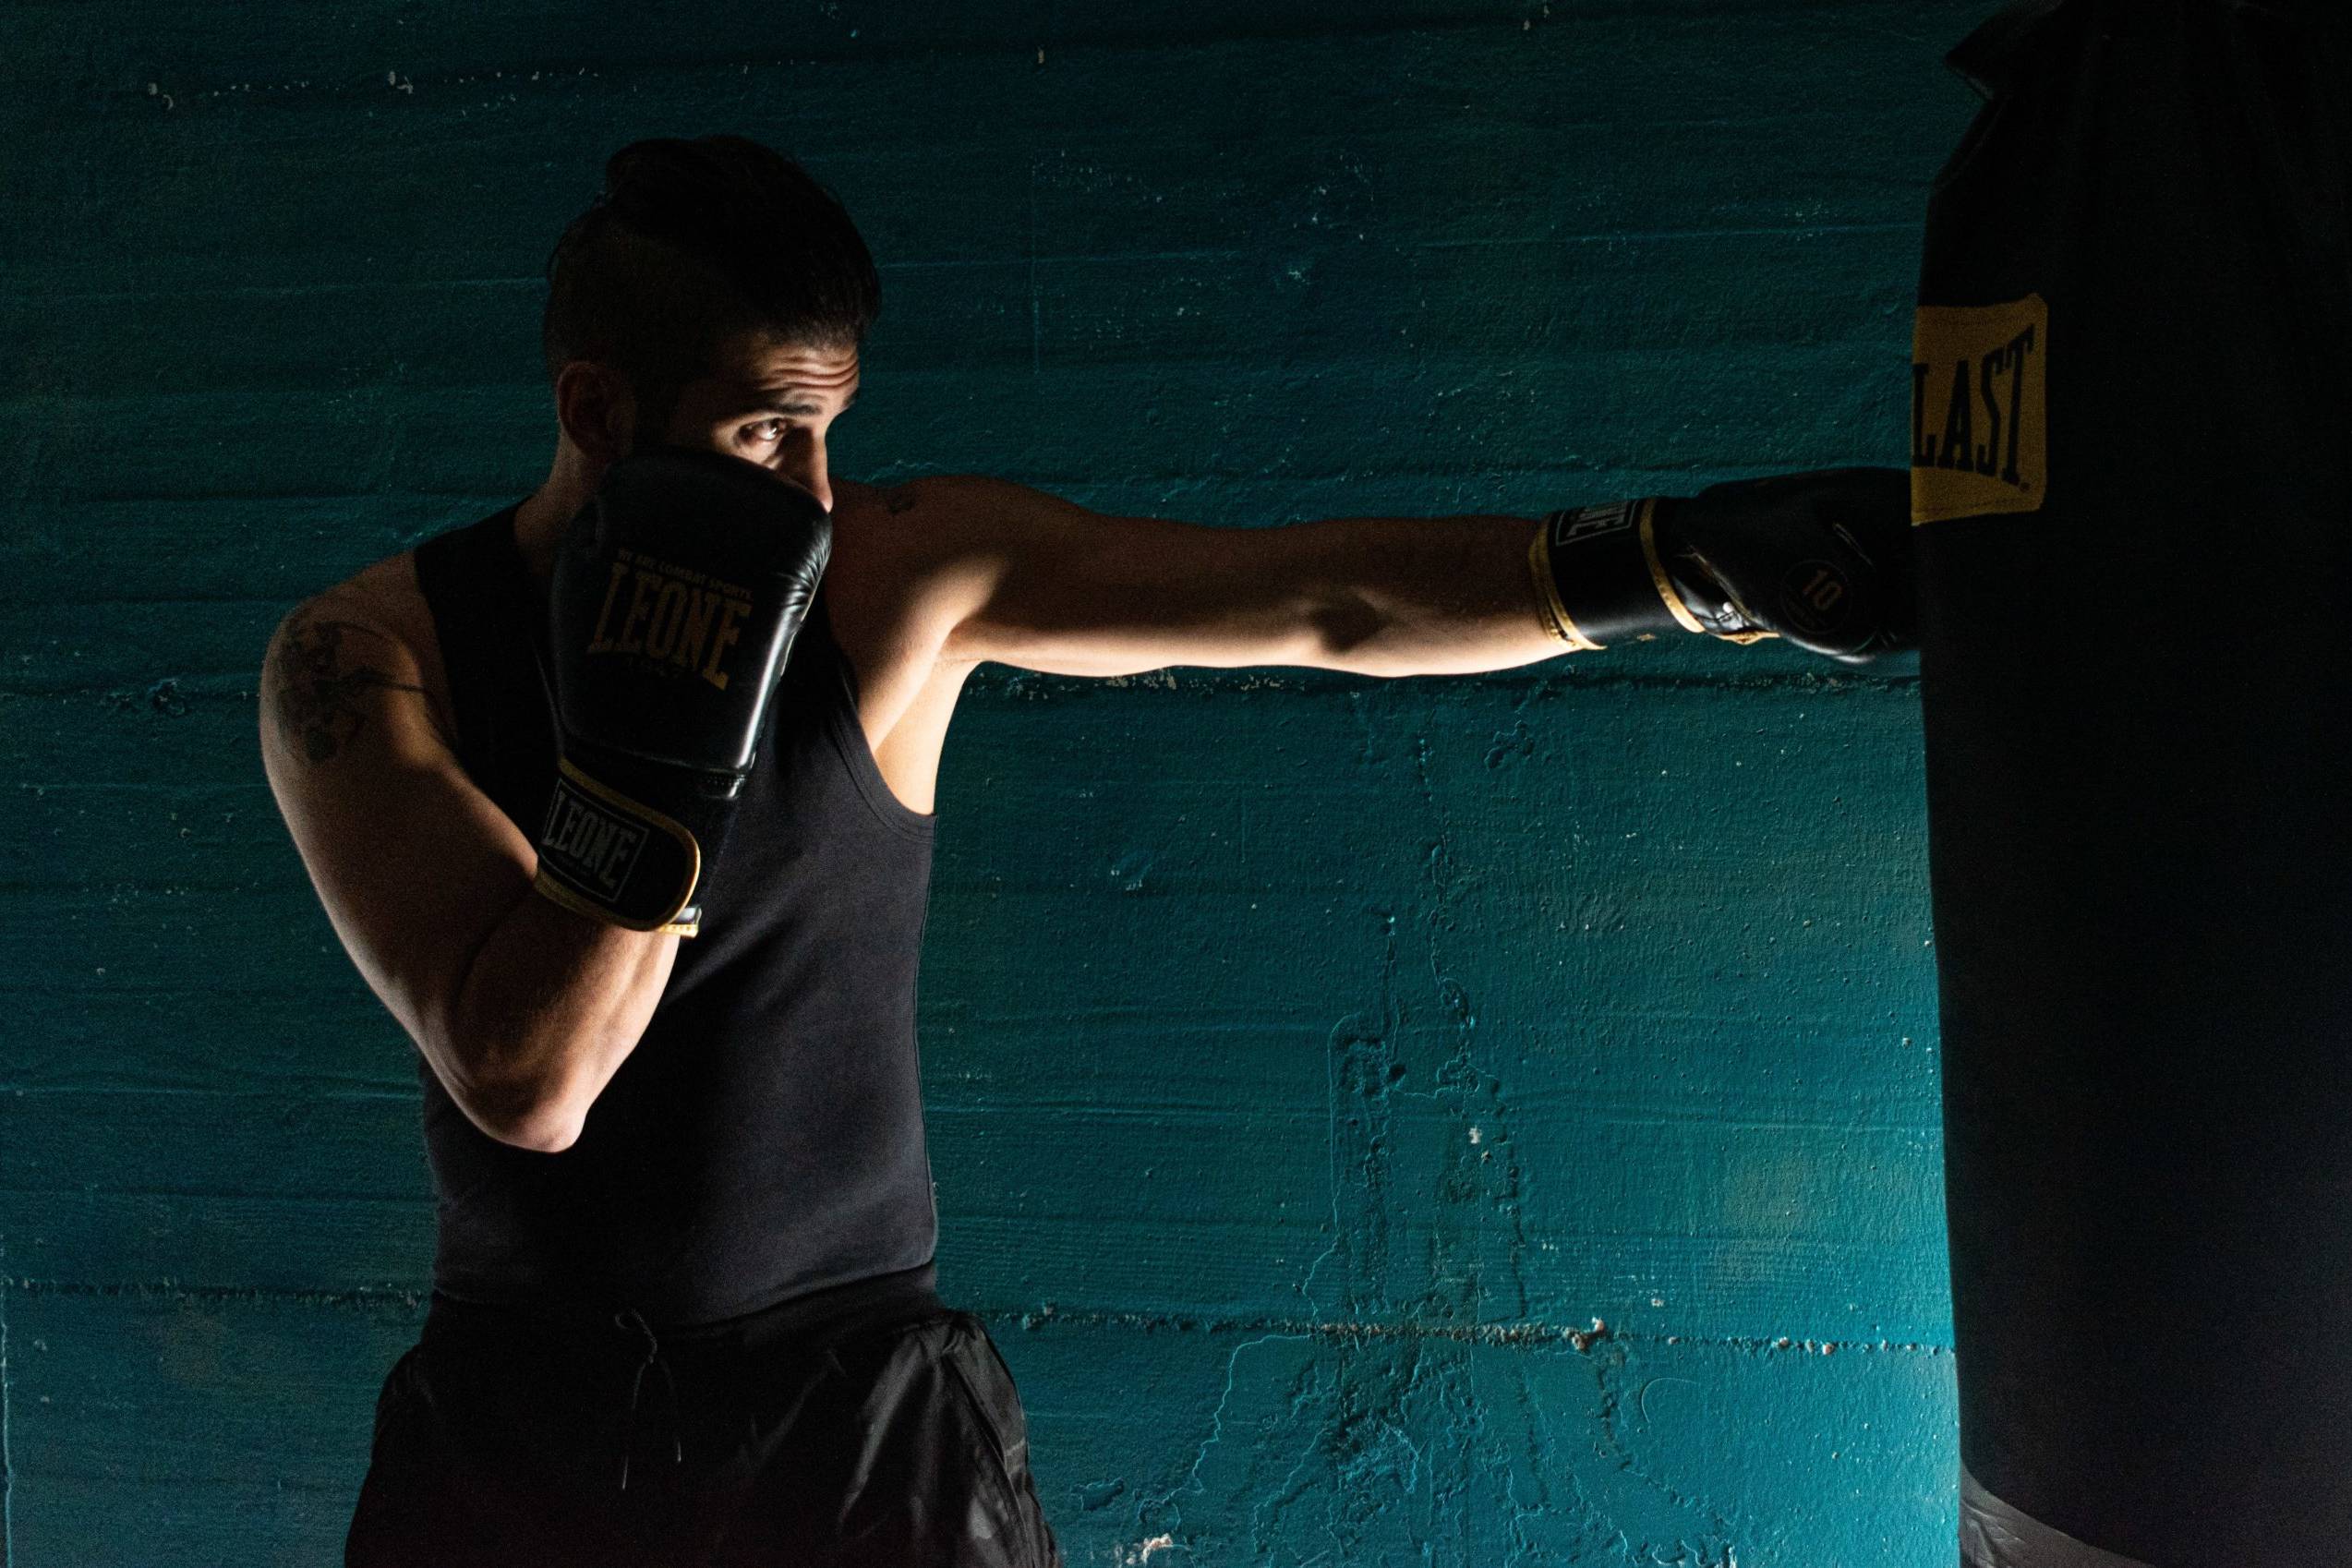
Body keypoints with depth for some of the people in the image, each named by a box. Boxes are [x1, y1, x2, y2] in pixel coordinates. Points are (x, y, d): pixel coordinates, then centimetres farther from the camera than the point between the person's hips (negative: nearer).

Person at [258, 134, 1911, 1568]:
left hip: (862, 1412, 0)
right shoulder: (366, 656, -11)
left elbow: (1331, 601, -13)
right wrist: (657, 732, -29)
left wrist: (1713, 553, -21)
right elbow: (522, 1079, -20)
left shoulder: (899, 574, -10)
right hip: (517, 1418, 1)